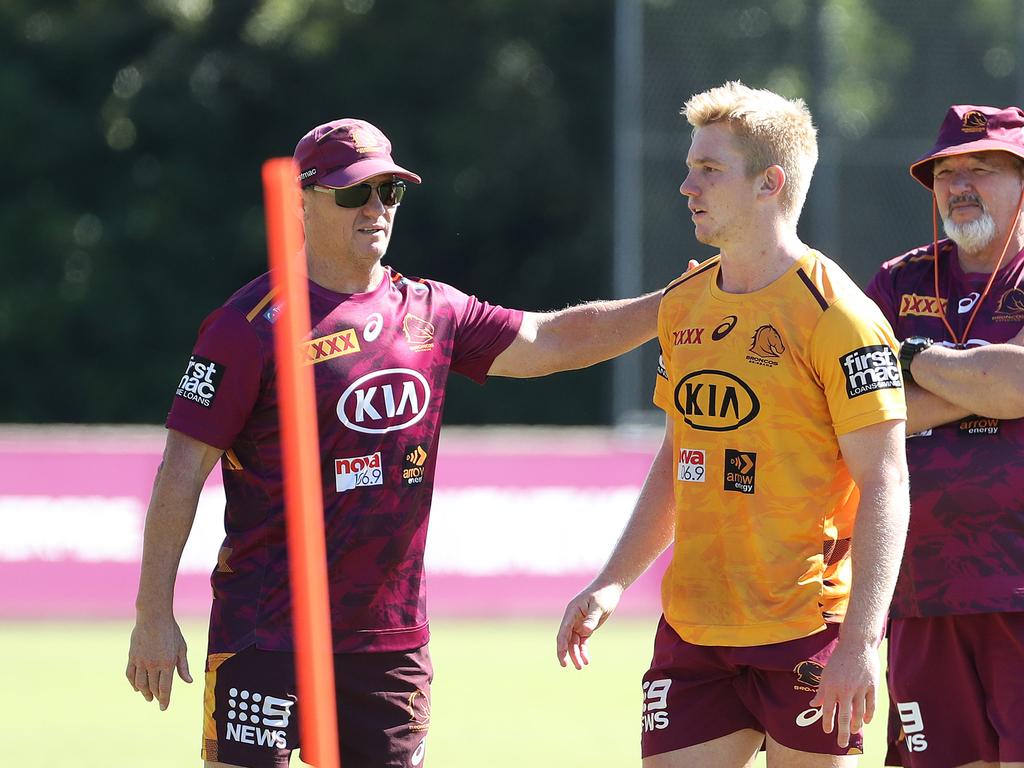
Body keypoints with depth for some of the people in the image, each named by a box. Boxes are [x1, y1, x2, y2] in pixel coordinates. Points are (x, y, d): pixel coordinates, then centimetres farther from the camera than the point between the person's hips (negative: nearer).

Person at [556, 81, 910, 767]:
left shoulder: (837, 316, -10)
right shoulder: (683, 305, 12)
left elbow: (885, 485, -13)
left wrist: (859, 642, -20)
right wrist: (613, 583, 14)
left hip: (809, 633, -6)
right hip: (692, 631, 6)